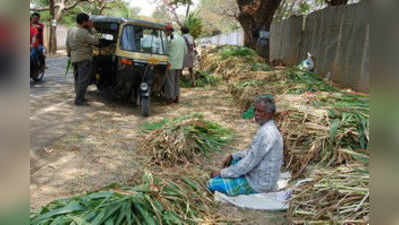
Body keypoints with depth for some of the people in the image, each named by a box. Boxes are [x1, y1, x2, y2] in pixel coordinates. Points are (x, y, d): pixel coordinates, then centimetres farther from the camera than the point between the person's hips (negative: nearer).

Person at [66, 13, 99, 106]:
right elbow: (96, 41, -17)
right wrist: (91, 29, -9)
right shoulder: (83, 32, -19)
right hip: (84, 59, -9)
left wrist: (69, 54, 30)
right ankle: (79, 100, -5)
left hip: (74, 58, 9)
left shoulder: (70, 30, 9)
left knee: (78, 79, 16)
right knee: (83, 80, -5)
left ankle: (79, 97, 24)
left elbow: (67, 44, 17)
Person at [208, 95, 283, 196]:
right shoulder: (268, 128, 5)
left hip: (258, 184, -10)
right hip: (263, 177, 10)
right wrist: (233, 156, 10)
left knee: (212, 184, -11)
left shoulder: (265, 133, -27)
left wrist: (222, 173, -15)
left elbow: (248, 164, -25)